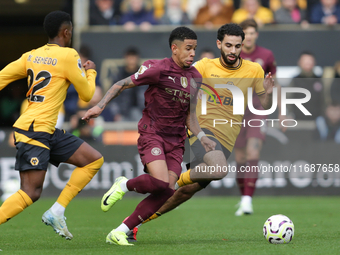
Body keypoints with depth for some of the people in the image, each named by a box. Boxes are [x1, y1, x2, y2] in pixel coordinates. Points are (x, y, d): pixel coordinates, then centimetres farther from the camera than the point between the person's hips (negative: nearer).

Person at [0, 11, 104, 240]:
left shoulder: (31, 56, 13)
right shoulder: (68, 56, -8)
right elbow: (87, 94, 0)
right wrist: (91, 72, 19)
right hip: (34, 130, -9)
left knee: (95, 160, 8)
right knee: (31, 192, -13)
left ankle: (56, 212, 4)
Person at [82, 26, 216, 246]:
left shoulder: (195, 77, 10)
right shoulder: (157, 69, -8)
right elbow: (122, 85, -2)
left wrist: (202, 137, 4)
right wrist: (100, 106, -12)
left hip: (176, 141, 6)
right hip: (152, 134, -6)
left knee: (166, 192, -10)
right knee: (160, 182, -28)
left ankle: (120, 232, -2)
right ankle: (124, 186, 4)